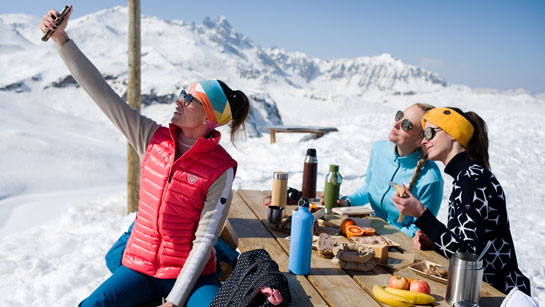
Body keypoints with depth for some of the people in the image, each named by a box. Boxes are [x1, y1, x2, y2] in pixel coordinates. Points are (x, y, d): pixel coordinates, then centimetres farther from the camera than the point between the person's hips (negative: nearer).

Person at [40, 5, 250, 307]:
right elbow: (102, 93, -6)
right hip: (140, 267, 3)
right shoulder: (153, 139, -4)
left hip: (189, 272, -3)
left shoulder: (221, 170, -16)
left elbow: (205, 240, -15)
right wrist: (61, 39, -10)